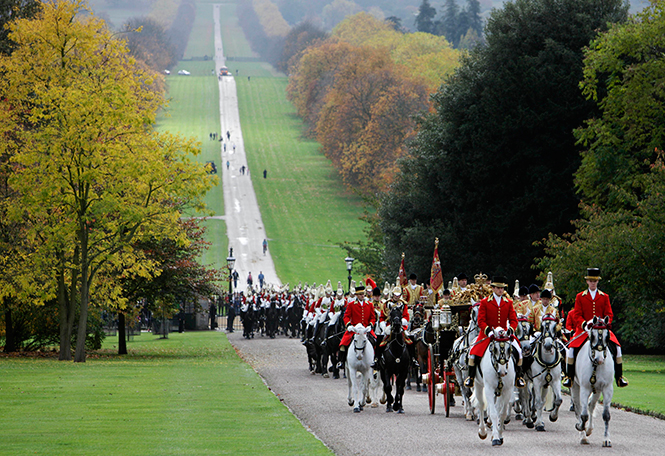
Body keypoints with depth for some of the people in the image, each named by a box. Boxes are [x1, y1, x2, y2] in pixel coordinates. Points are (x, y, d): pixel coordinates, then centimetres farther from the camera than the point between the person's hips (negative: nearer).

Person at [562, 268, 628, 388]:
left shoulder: (604, 297, 9)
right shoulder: (580, 297, 7)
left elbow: (609, 315, 6)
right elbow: (577, 315, 2)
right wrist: (584, 324, -16)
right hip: (583, 330, -1)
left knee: (616, 347, -18)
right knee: (572, 348, -22)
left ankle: (619, 376, -6)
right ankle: (569, 376, -8)